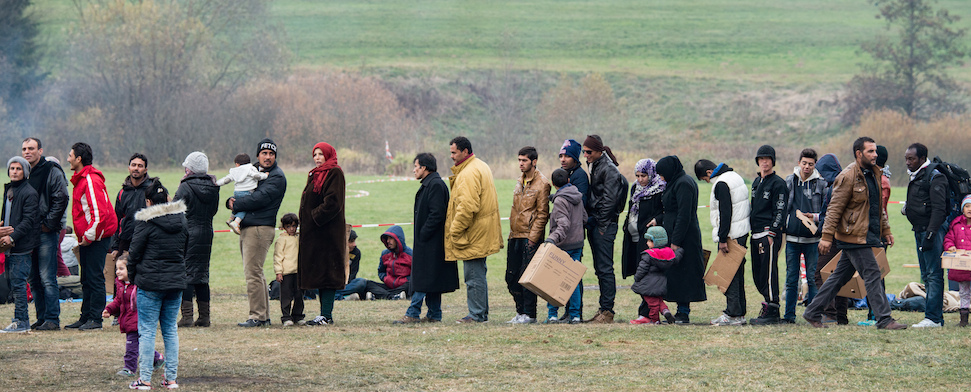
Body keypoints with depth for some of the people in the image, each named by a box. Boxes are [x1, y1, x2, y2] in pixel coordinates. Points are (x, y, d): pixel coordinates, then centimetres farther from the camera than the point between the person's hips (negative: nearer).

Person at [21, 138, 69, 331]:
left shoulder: (52, 172, -6)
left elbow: (61, 199, -11)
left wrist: (48, 224, -12)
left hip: (46, 233, -7)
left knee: (47, 278, -9)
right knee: (34, 280, 8)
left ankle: (52, 319, -7)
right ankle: (42, 318, 14)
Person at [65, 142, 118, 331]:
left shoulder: (92, 180, -17)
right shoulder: (80, 179, 15)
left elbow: (100, 213, -23)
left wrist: (89, 236, -19)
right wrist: (83, 237, 17)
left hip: (96, 237, -10)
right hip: (86, 237, 10)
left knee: (94, 278, -7)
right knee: (87, 280, 12)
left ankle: (95, 319, -4)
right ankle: (86, 317, 17)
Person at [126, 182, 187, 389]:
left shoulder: (145, 222, -10)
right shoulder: (182, 220, 8)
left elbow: (134, 253, -5)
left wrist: (132, 277, 9)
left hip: (150, 282, -5)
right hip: (176, 282, 5)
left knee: (147, 331, -1)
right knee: (171, 329, 11)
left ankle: (145, 378, -2)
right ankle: (171, 378, 10)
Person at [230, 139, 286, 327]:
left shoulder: (277, 177, -6)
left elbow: (260, 198, -17)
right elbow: (241, 192, 22)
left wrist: (236, 205, -8)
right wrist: (233, 202, -2)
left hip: (260, 228, -9)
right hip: (246, 227, 9)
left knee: (253, 273, -12)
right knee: (254, 273, 11)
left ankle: (258, 316, -10)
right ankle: (264, 315, 16)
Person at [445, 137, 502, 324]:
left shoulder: (468, 173, -19)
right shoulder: (482, 167, 15)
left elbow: (467, 206, -26)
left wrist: (455, 231, -18)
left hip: (473, 236, -11)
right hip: (482, 234, 11)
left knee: (473, 275, -6)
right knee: (478, 274, 16)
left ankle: (476, 314, -3)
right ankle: (482, 312, 20)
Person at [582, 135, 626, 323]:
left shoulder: (609, 170, -13)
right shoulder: (593, 167, 16)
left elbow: (609, 200, -17)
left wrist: (601, 225, -15)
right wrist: (590, 220, 12)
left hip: (605, 225, -9)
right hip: (594, 223, 9)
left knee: (605, 268, -9)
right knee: (600, 268, 10)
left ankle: (607, 311, -9)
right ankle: (603, 310, 13)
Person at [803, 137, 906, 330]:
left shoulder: (872, 174, 15)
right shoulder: (848, 177, -14)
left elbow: (878, 207, 25)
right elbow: (834, 209, -14)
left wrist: (885, 230, 21)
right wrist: (827, 236, -17)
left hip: (866, 235, 9)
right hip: (854, 237, -9)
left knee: (840, 276, 12)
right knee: (872, 274, -9)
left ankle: (813, 313, 19)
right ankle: (884, 319, -7)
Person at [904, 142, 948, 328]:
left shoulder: (934, 177, -12)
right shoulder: (916, 176, 17)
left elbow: (939, 209, -19)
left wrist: (930, 234, -23)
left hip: (933, 229, -10)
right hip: (920, 230, 10)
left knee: (934, 275, -10)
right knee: (927, 276, 9)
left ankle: (933, 318, -13)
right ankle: (935, 317, 12)